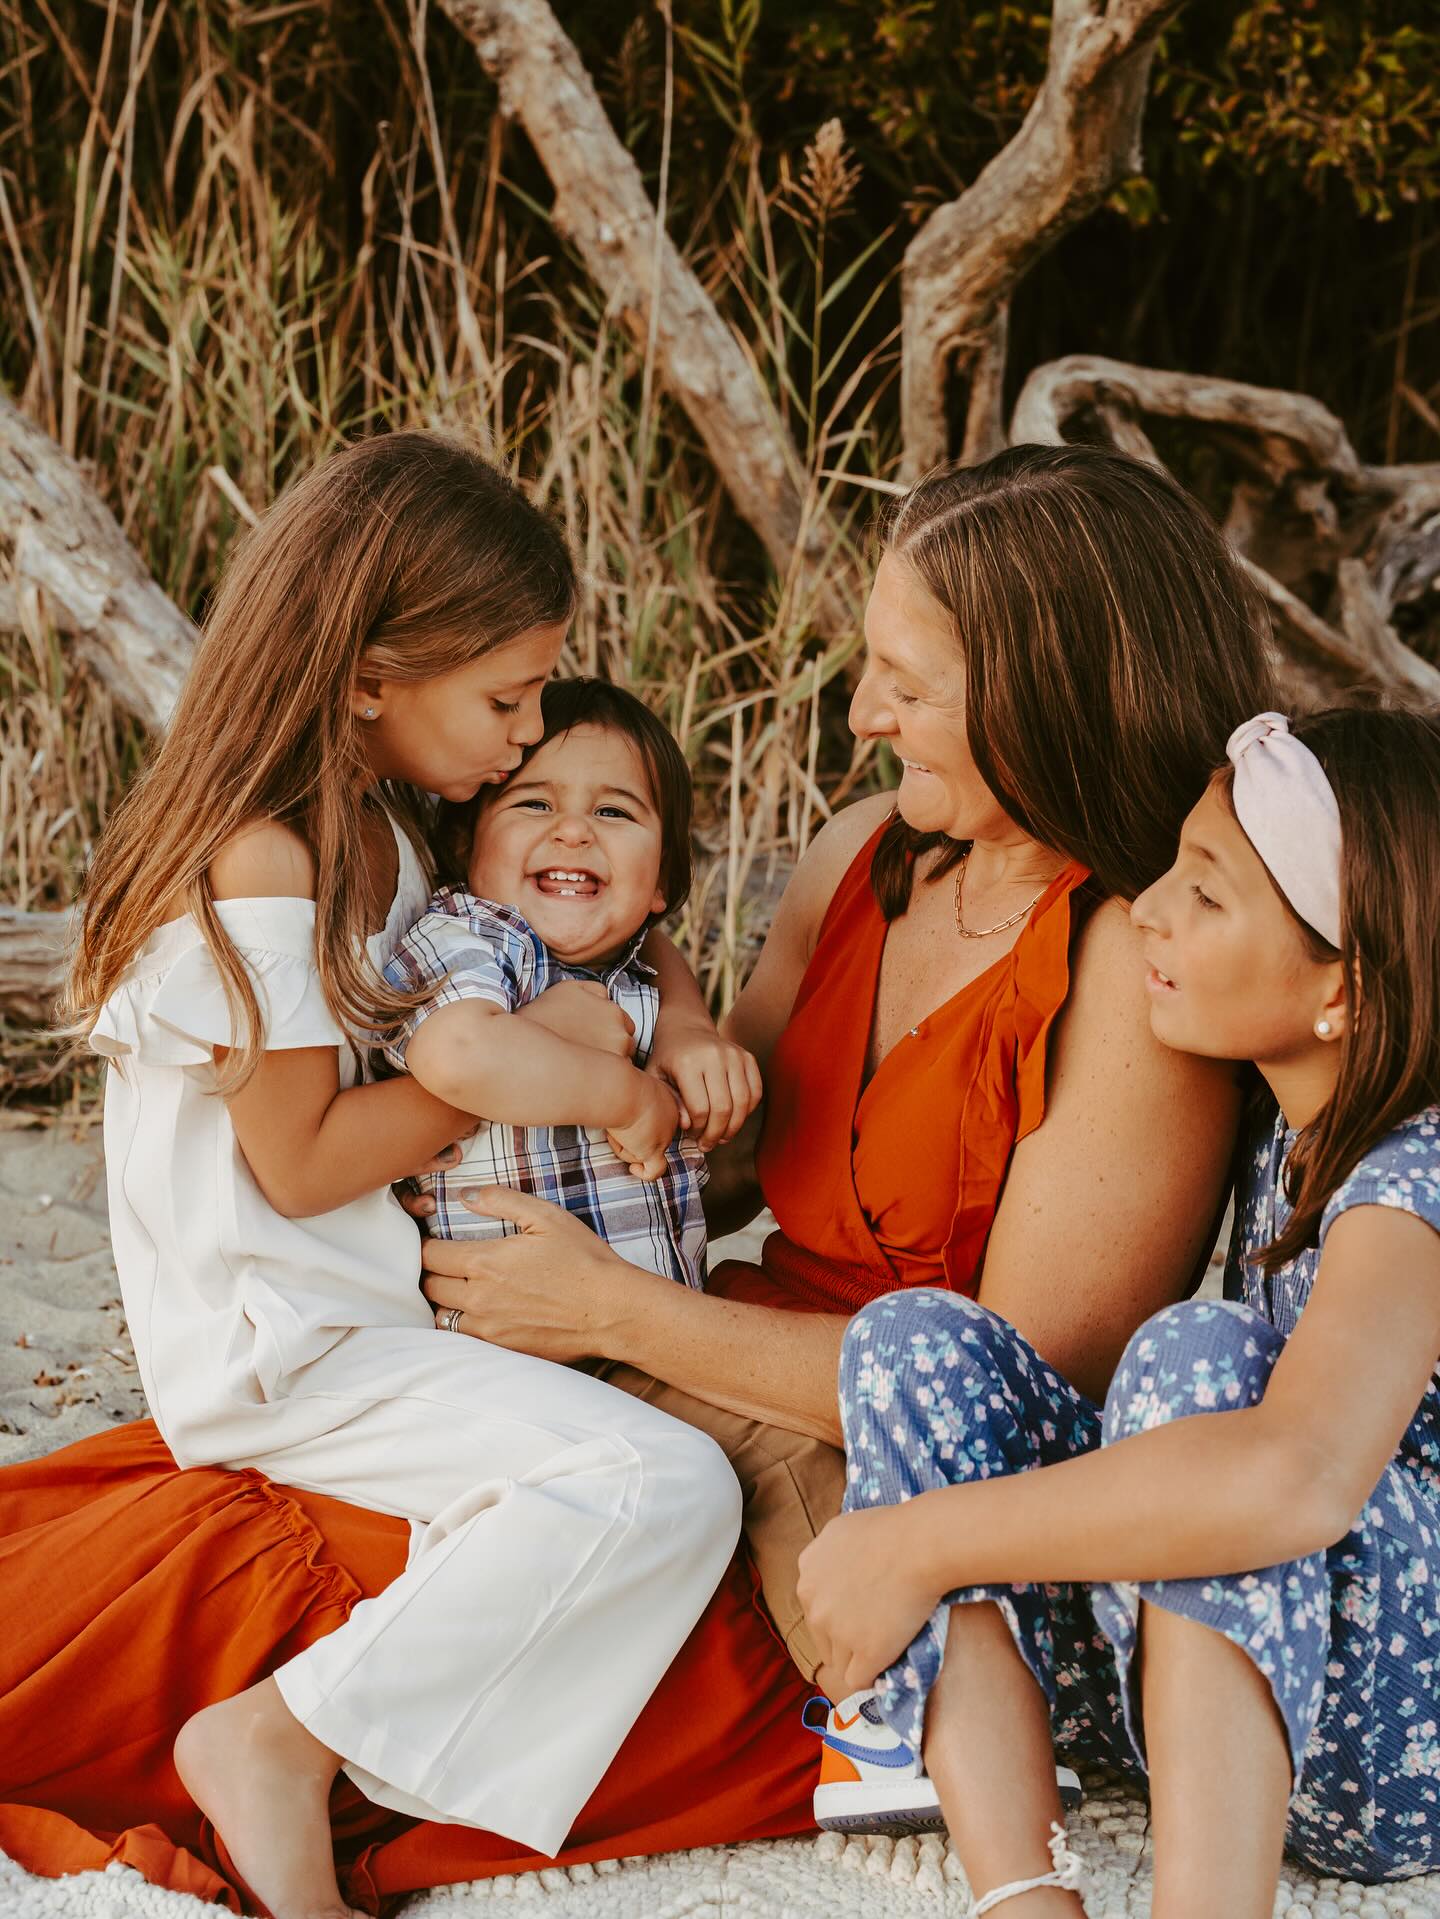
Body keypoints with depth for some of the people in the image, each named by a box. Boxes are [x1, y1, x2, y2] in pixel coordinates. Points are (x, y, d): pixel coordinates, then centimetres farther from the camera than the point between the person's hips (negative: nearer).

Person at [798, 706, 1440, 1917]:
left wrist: (918, 1542, -33)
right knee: (915, 1341, -12)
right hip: (1229, 1700, 8)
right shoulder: (1281, 1122, 3)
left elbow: (1295, 1480, -41)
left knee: (1197, 1355, -31)